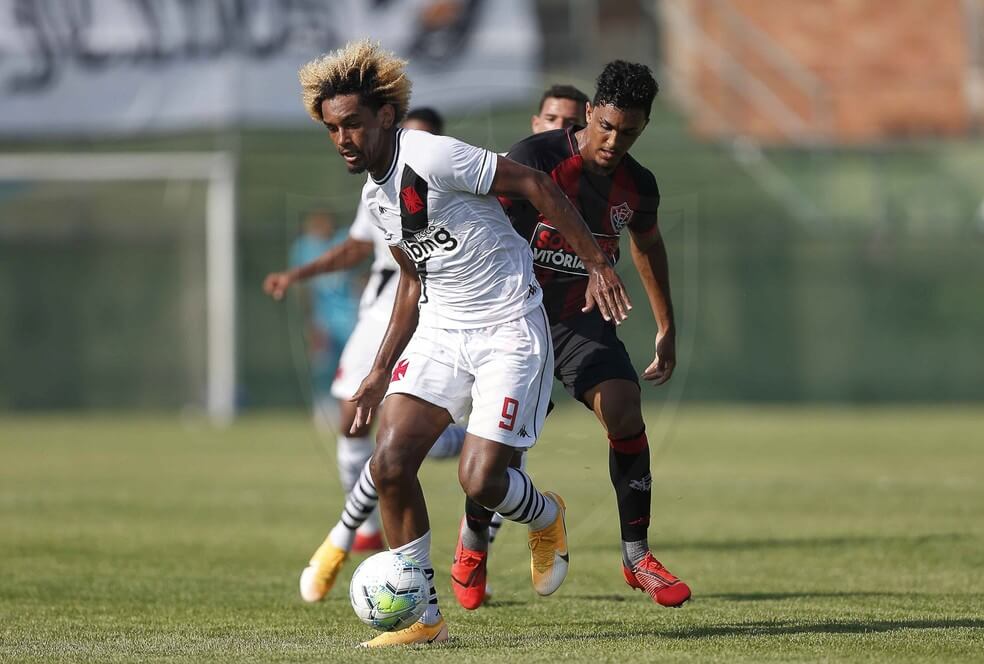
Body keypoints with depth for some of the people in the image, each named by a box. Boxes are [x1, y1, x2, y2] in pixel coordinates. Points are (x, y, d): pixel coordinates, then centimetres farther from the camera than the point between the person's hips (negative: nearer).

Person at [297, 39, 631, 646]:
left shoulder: (431, 158, -18)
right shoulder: (375, 194, 9)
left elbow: (536, 186, -17)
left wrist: (598, 265, -18)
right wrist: (381, 372, 20)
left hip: (509, 329, -8)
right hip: (439, 329, 8)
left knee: (479, 481, -15)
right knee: (390, 462, -10)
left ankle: (547, 516, 23)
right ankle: (422, 618, 0)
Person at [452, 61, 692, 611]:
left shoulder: (637, 186, -1)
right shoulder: (534, 159, -19)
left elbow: (649, 244, 19)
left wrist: (667, 329, 22)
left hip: (585, 317, 4)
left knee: (625, 414, -17)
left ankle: (637, 555, -5)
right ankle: (474, 539, 23)